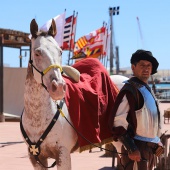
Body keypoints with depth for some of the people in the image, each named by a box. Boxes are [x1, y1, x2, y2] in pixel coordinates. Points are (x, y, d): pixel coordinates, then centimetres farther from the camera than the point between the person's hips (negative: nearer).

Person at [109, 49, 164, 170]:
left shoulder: (148, 89, 15)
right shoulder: (130, 90, -13)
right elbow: (118, 121, -21)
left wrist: (157, 142, 14)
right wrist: (131, 148, -23)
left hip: (150, 146, 9)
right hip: (137, 147, -9)